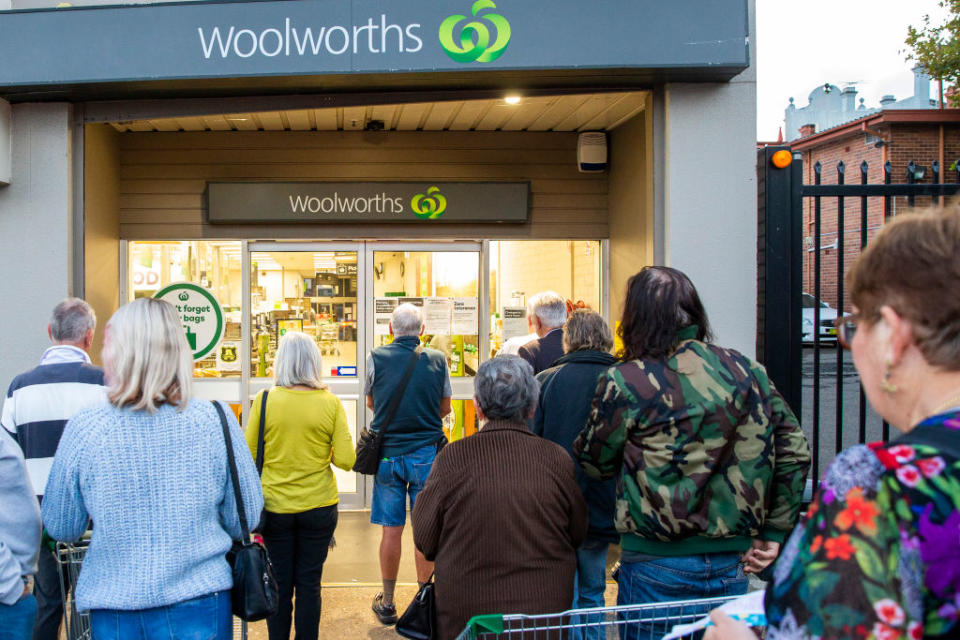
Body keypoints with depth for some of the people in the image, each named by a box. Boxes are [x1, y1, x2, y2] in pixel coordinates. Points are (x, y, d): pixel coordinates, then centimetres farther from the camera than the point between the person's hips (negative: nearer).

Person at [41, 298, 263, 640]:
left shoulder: (83, 429, -13)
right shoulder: (215, 420, -14)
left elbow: (60, 528, 1)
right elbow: (246, 519, -3)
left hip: (112, 612, 1)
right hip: (198, 605, 0)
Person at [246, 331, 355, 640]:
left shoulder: (265, 400, -9)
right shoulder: (330, 403, -8)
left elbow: (249, 455, -4)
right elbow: (345, 461, -9)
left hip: (275, 507, 0)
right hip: (319, 507, 0)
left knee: (279, 583, 13)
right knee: (309, 583, 12)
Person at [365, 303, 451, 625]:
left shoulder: (376, 358, -4)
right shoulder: (437, 359, -3)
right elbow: (445, 407, 9)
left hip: (388, 453, 1)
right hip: (427, 453, 0)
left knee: (391, 530, 8)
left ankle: (387, 602, 20)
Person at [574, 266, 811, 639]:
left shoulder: (625, 383, -13)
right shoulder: (746, 371, 1)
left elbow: (594, 462, -1)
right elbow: (794, 451, 3)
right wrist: (773, 533, 8)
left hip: (657, 566, -4)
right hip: (734, 560, 5)